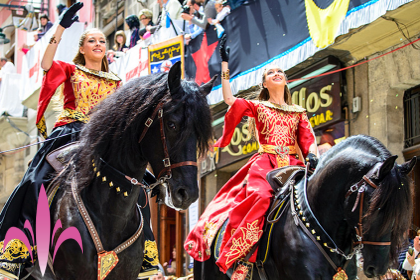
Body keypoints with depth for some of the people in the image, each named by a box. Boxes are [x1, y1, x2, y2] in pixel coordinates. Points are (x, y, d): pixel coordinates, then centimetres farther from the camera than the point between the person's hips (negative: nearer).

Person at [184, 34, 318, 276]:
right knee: (261, 196, -31)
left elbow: (308, 138, 10)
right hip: (264, 164, -3)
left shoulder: (299, 112, 22)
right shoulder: (257, 107, 17)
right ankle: (242, 257, -35)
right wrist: (225, 64, 7)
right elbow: (229, 98, 5)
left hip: (292, 165, 3)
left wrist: (312, 156, -13)